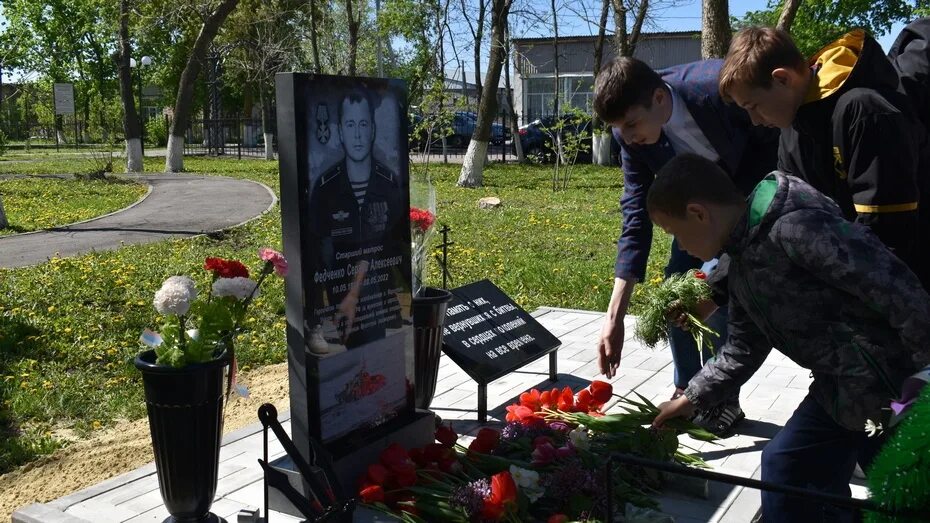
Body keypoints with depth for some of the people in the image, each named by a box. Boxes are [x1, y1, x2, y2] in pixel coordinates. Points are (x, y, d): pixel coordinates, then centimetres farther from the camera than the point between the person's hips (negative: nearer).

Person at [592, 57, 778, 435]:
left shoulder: (719, 87, -37)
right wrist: (614, 317, -24)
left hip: (756, 187, -4)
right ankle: (686, 392, 14)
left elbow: (776, 139, -19)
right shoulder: (630, 136, -22)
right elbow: (636, 218, -19)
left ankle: (723, 399, 1)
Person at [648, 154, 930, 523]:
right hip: (838, 389, 9)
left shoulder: (796, 227, -24)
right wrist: (690, 399, 24)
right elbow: (744, 349, 20)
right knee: (783, 464, 13)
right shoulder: (741, 269, 8)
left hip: (897, 388, -9)